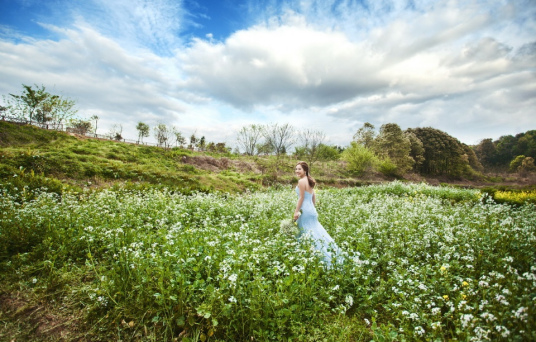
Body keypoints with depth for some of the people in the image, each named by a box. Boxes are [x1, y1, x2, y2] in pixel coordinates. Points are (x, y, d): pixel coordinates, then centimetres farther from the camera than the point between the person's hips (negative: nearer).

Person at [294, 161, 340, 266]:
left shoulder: (301, 181, -13)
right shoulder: (309, 181, 15)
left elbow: (301, 198, -16)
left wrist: (296, 211, -13)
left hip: (305, 211, -9)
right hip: (312, 210, 9)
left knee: (308, 236, -1)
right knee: (316, 233, 16)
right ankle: (331, 255, 22)